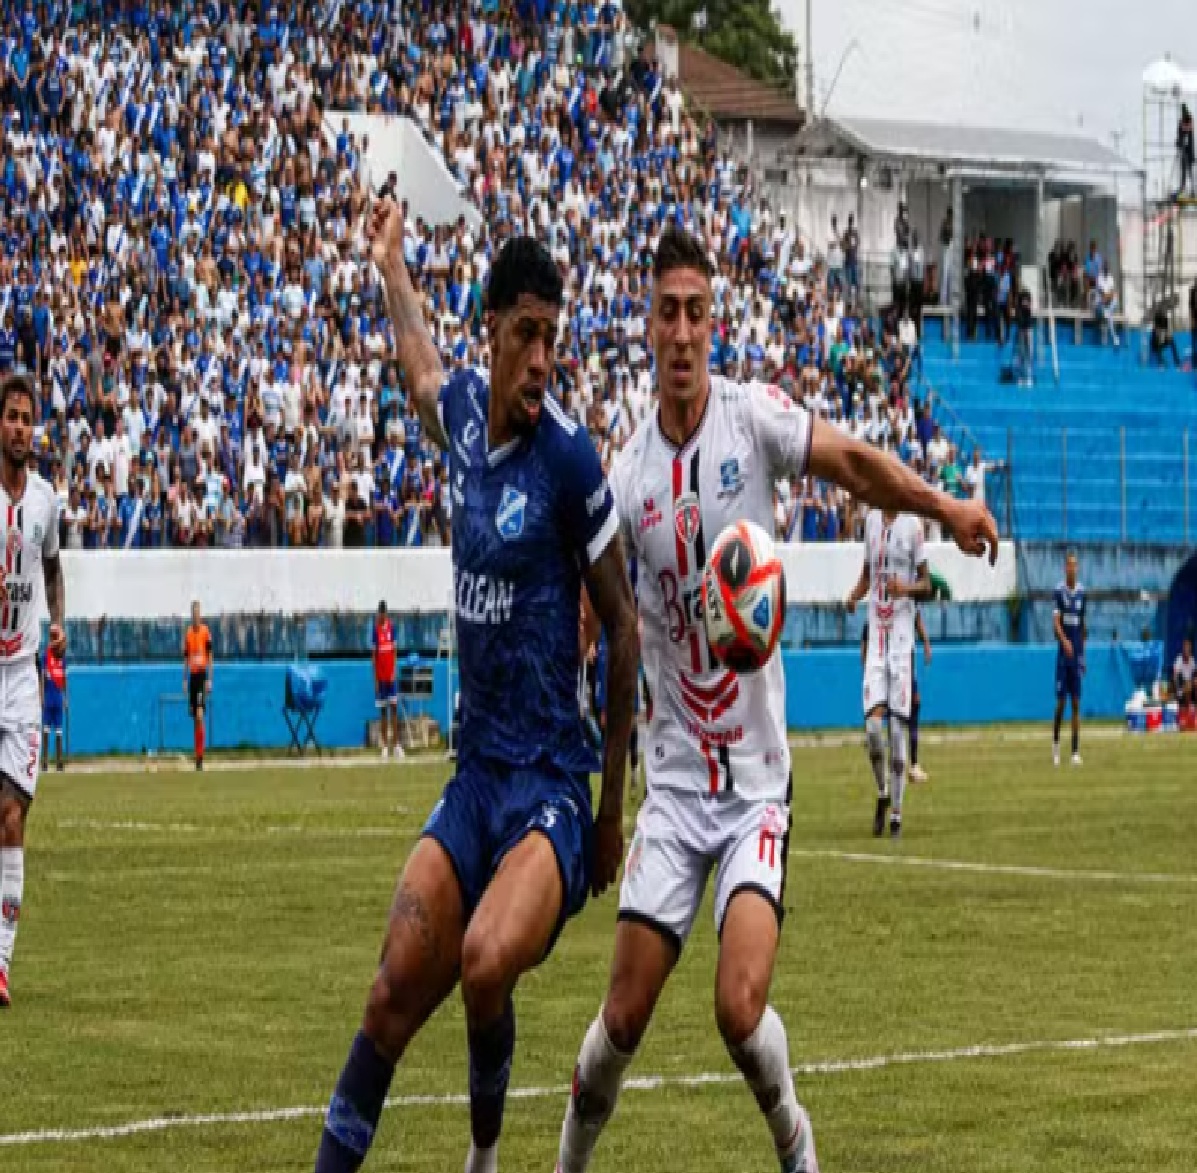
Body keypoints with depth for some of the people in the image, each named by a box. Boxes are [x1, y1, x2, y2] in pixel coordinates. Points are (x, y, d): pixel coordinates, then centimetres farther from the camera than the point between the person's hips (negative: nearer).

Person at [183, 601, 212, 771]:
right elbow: (185, 658, 16)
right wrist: (184, 680, 11)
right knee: (194, 717, 7)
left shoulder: (206, 632, -3)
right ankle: (197, 755, 12)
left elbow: (210, 656, -3)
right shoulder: (187, 634, 11)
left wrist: (209, 680, -7)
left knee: (200, 715, -15)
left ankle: (200, 756, -17)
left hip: (202, 675, -5)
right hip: (192, 675, 5)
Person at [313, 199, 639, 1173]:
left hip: (551, 783, -6)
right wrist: (391, 267, 48)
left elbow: (623, 625, -3)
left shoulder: (569, 456, -10)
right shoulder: (465, 412, 6)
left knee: (485, 963, -27)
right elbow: (420, 371, 33)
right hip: (473, 773, 6)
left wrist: (614, 805, 0)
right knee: (393, 998, 0)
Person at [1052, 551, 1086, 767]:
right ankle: (1055, 742, 21)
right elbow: (1055, 622, -14)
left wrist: (1083, 653, 14)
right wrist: (1064, 641, -31)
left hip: (1077, 653, 3)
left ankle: (1076, 750, 1)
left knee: (1076, 703, 1)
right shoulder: (1059, 591, -4)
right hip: (1063, 652, -3)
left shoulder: (1081, 592, 8)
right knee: (1060, 702, -1)